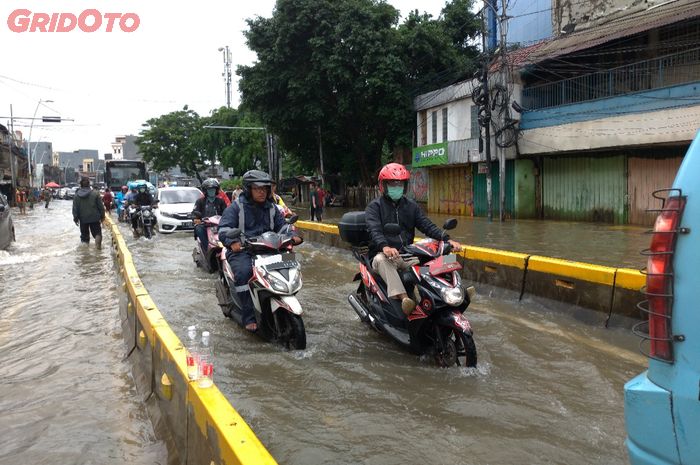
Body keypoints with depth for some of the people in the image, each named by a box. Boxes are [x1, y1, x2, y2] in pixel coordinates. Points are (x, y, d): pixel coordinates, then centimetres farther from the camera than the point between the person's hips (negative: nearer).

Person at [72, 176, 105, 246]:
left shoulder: (77, 195, -2)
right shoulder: (95, 193, -6)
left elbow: (75, 208, 1)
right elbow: (101, 206, -3)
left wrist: (75, 218, 8)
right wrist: (102, 216, 7)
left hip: (83, 219, 1)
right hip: (94, 218, -1)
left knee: (84, 234, 13)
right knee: (97, 232, 2)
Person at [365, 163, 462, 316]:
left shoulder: (411, 206, 17)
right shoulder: (374, 207, 3)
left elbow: (427, 225, 5)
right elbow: (374, 230, -16)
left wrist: (446, 239, -15)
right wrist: (385, 247, -38)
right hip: (383, 253, -4)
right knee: (381, 260, -39)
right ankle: (403, 296, -55)